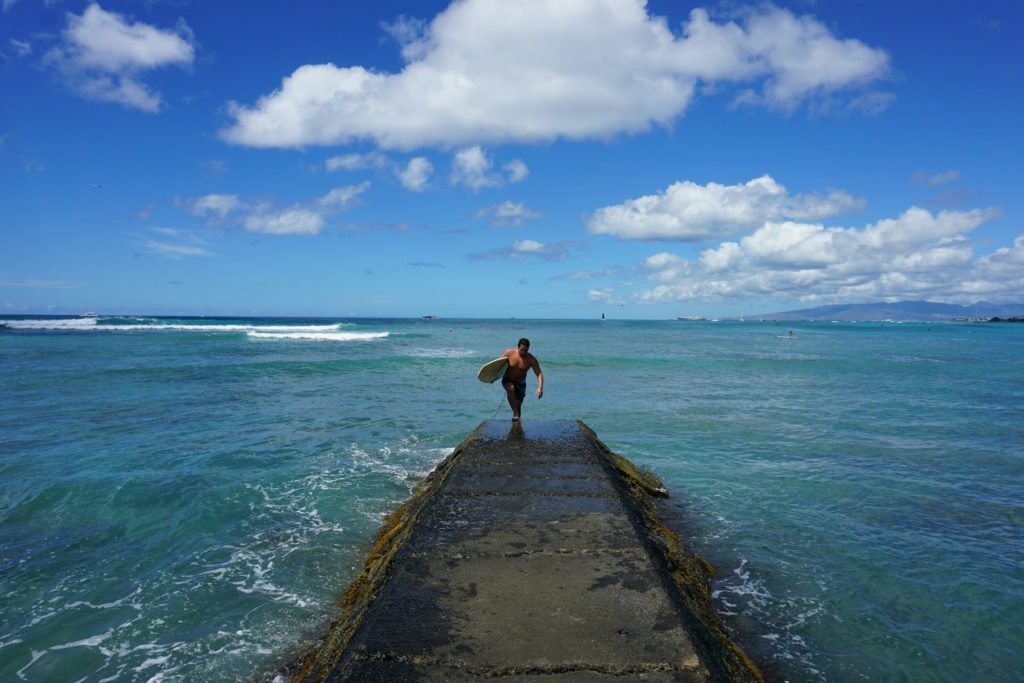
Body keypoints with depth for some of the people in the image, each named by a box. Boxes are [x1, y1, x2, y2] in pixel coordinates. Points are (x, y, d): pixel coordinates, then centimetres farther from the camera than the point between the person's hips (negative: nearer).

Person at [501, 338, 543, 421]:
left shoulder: (531, 359, -19)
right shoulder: (509, 352, -17)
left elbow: (539, 374, -22)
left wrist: (540, 388, -36)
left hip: (520, 383, 1)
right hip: (507, 380, -1)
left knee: (518, 404, 5)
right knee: (511, 388, -35)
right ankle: (515, 413, -28)